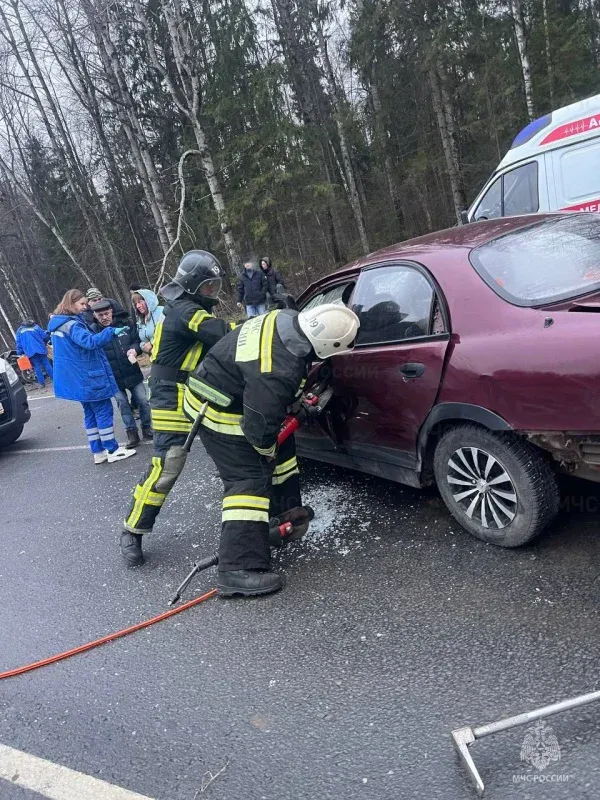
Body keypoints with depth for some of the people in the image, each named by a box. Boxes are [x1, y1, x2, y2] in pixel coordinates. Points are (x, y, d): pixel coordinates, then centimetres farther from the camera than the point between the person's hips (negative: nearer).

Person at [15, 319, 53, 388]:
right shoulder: (36, 327, 11)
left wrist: (20, 353, 11)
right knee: (47, 364, 3)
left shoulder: (19, 331, 14)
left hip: (30, 352, 0)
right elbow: (45, 336, 5)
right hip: (40, 349, 0)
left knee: (37, 367, 3)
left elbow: (18, 343, 7)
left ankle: (42, 383, 2)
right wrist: (44, 344, 22)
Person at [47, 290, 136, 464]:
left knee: (91, 413, 14)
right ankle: (113, 450, 4)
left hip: (79, 378, 10)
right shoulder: (71, 325, -20)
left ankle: (98, 452, 18)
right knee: (104, 411, -2)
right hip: (87, 376, -10)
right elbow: (90, 341, -36)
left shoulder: (59, 323, 12)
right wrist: (112, 331, -41)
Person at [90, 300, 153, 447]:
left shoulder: (125, 324, -2)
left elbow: (137, 340, 7)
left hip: (132, 373, 2)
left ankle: (147, 428, 25)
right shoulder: (94, 332, -8)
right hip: (113, 377, -1)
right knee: (123, 405, 7)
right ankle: (132, 432, 20)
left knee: (143, 401, 6)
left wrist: (134, 349, -15)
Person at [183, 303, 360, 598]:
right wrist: (267, 450, -7)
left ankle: (286, 509, 41)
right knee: (250, 480, -13)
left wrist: (302, 400, 14)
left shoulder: (288, 319, -11)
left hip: (236, 392, 10)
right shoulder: (276, 373, -37)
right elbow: (260, 426, -29)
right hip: (219, 410, -10)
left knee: (281, 447, 22)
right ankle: (238, 570, -12)